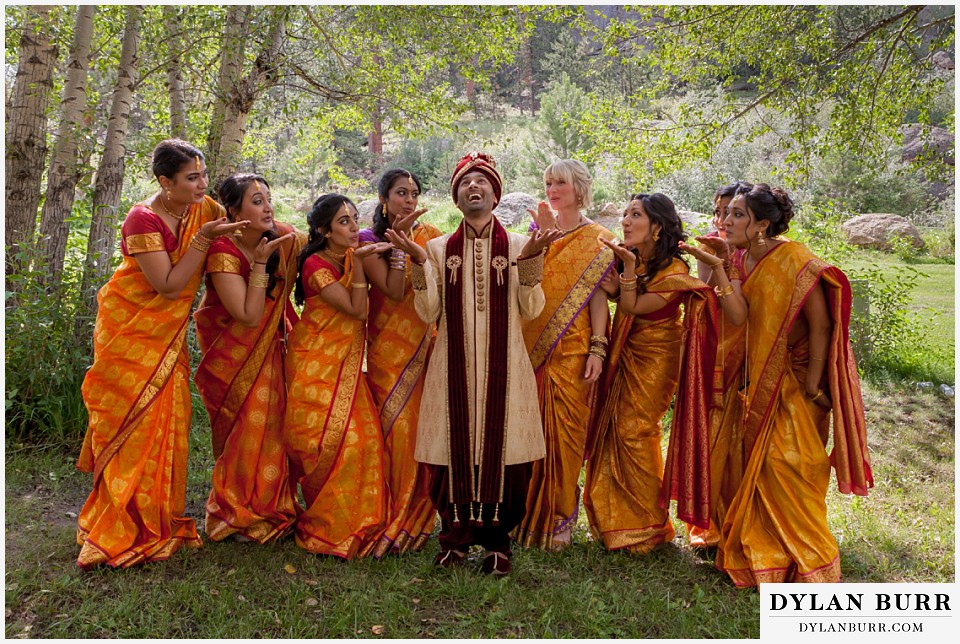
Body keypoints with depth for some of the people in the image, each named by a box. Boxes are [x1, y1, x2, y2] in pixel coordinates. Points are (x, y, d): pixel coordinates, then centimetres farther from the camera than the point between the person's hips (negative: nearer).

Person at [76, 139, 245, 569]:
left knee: (167, 419, 5)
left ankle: (160, 519, 18)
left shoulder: (204, 209, -3)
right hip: (131, 329, -5)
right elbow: (168, 286, -24)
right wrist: (203, 238, -27)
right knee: (133, 423, -3)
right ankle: (124, 528, 9)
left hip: (168, 333, 5)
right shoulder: (143, 220, -21)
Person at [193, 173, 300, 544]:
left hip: (269, 349, 4)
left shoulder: (284, 239, -7)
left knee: (273, 426, 2)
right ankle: (236, 516, 17)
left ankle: (270, 512, 18)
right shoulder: (223, 253, -20)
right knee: (244, 431, -1)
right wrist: (259, 264, -27)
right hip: (232, 354, -4)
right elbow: (249, 317, -25)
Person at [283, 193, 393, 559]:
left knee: (363, 436, -1)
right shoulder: (316, 265, -13)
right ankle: (326, 529, 11)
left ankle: (355, 522, 14)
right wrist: (358, 263, -20)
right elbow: (357, 309, -18)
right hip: (315, 366, -6)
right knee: (330, 442, -7)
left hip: (346, 364, 7)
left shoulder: (351, 257, 10)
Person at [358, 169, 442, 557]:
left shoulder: (431, 235, 11)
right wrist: (399, 241, -14)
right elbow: (394, 291, -12)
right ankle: (393, 517, 7)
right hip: (388, 348, -3)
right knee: (396, 426, -8)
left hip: (426, 345, 3)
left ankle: (417, 516, 19)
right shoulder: (369, 241, 2)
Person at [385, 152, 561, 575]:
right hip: (453, 367, 1)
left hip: (503, 367, 0)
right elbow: (428, 312, 1)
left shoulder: (517, 246, 8)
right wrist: (418, 262, -10)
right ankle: (455, 538, 19)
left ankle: (497, 540, 16)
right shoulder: (439, 248, 10)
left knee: (502, 447, 0)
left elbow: (531, 309, -2)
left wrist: (530, 258, -12)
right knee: (454, 448, 2)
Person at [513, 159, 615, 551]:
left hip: (571, 350, -3)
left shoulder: (597, 239, 4)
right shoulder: (537, 230, 13)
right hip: (531, 343, 3)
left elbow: (598, 295, -3)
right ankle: (527, 512, 20)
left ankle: (559, 518, 14)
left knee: (564, 430, 0)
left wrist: (597, 348, -10)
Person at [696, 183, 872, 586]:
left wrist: (812, 389, -18)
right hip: (759, 379, 7)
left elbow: (821, 326, -18)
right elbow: (742, 318, 1)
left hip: (795, 380, -7)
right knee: (758, 459, 11)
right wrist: (720, 274, -9)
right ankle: (765, 548, 27)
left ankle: (809, 557, 16)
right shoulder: (740, 260, 2)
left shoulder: (795, 262, -20)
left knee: (788, 463, -4)